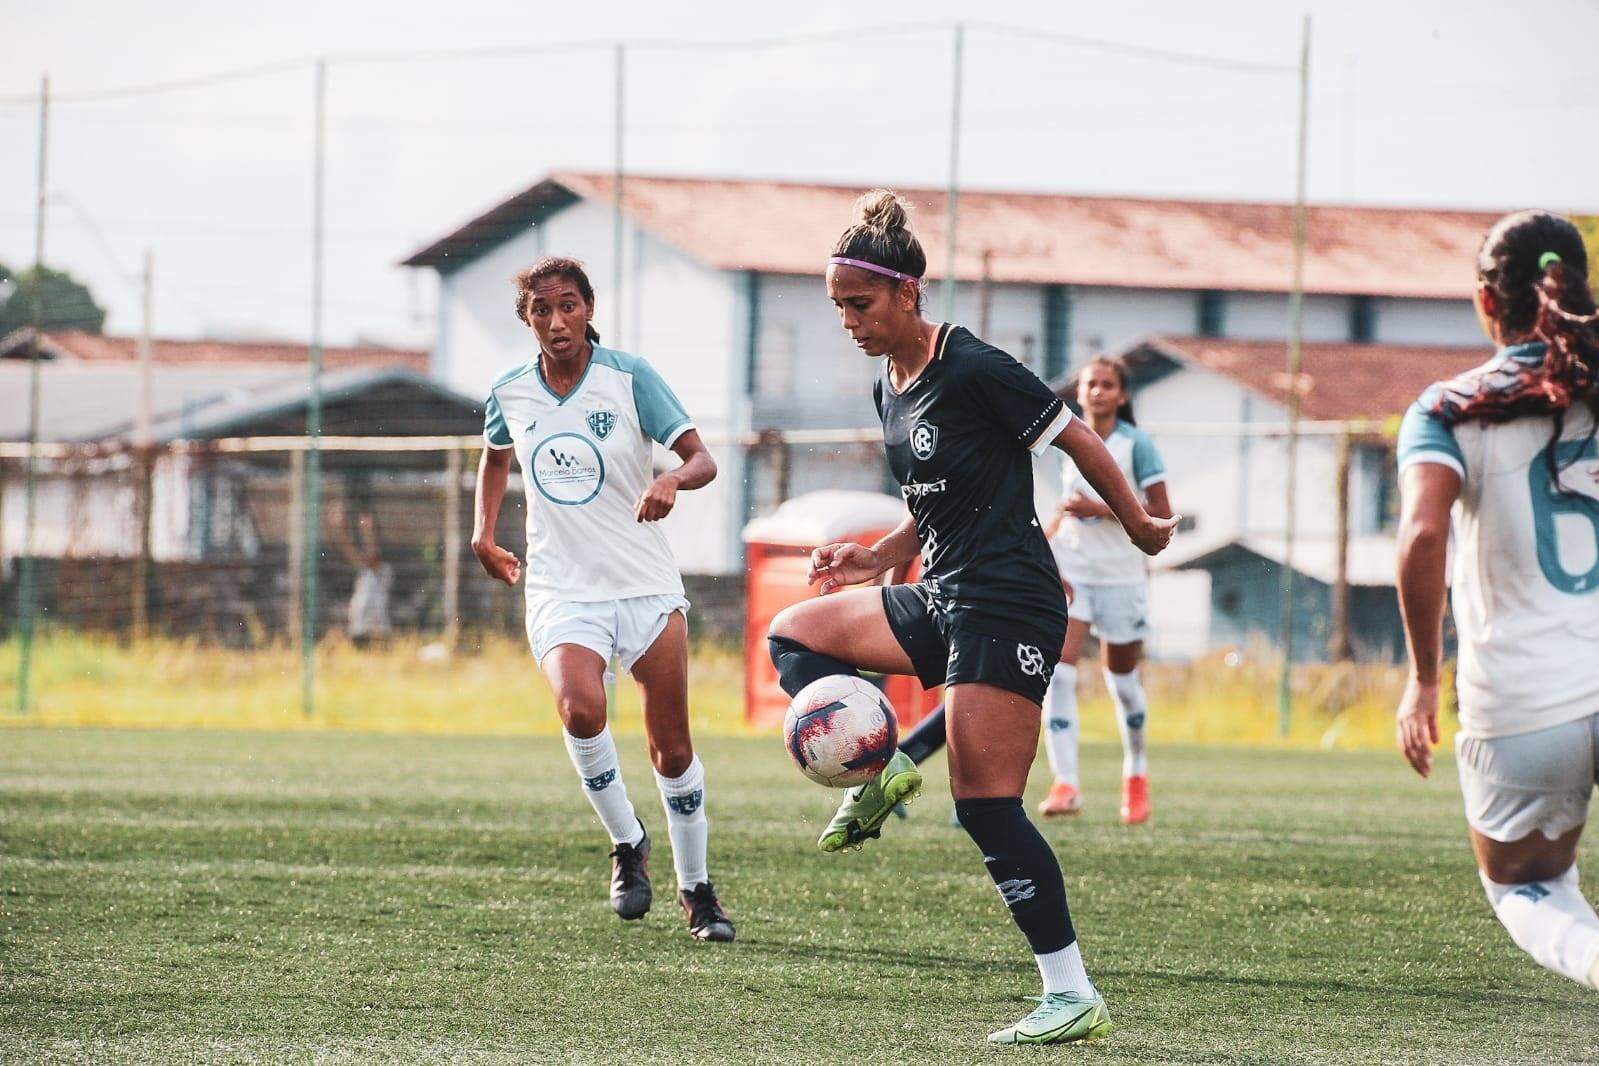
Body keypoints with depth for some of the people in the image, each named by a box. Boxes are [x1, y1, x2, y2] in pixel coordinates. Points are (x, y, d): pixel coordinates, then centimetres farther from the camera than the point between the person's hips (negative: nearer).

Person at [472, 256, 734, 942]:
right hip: (560, 589, 1)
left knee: (672, 745, 3)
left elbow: (702, 459, -12)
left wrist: (672, 481, -33)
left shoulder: (629, 378, -7)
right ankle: (626, 845, -6)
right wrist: (483, 532, 18)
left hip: (646, 583, -1)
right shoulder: (510, 394, 3)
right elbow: (496, 454, 26)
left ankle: (696, 889, 21)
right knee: (580, 709, -28)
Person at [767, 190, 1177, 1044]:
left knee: (985, 807, -12)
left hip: (1007, 607, -9)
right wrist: (875, 560, 8)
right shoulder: (889, 390, 12)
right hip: (940, 601, 9)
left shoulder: (974, 369, -15)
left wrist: (1140, 527, 0)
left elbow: (1078, 443, -7)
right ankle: (878, 771, -1)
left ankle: (1074, 997, -9)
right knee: (793, 635, 11)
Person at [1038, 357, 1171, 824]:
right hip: (1070, 573, 3)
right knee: (1057, 671, -16)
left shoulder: (1136, 444, -7)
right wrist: (1047, 536, 9)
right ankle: (1065, 784, -20)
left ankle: (1135, 770, 36)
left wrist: (1101, 510, -19)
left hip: (1120, 576, -3)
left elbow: (1162, 514, -11)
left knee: (1121, 676, 10)